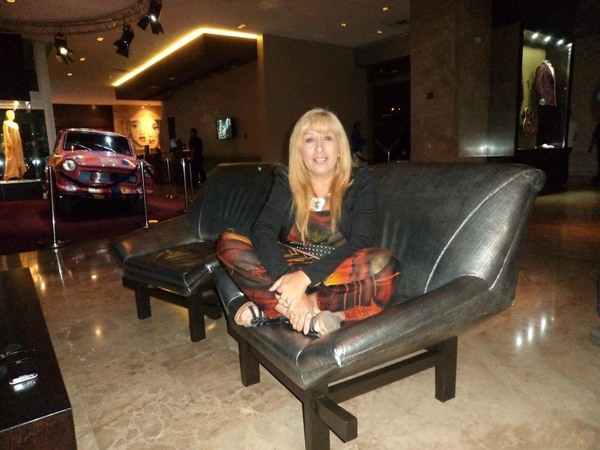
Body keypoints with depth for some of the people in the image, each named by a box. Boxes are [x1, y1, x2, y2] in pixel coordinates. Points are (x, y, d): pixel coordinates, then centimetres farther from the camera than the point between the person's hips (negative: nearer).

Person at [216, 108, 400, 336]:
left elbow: (360, 242, -17)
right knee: (228, 241, -17)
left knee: (383, 263, -33)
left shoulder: (359, 181, -4)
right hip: (289, 270, 2)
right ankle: (312, 315, -28)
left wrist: (305, 277, -30)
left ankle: (269, 309, -25)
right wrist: (287, 277, -32)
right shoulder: (286, 181, 1)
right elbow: (262, 231, -13)